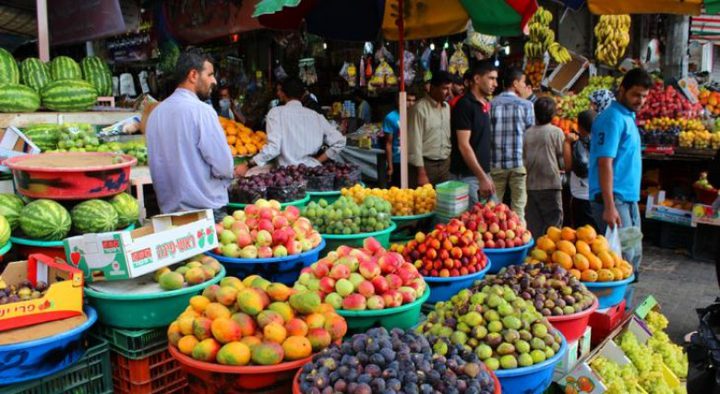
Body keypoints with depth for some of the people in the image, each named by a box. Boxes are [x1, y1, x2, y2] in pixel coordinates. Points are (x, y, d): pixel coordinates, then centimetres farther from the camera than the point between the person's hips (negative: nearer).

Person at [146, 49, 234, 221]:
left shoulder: (155, 113, 7)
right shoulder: (201, 110, -15)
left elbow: (156, 163, 14)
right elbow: (223, 166, -16)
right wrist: (225, 181, 4)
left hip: (168, 208, 7)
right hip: (206, 210, -7)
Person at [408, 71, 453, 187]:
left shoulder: (447, 107, 10)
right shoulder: (420, 108, -12)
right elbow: (415, 142, -14)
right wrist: (421, 173, -17)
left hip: (445, 164, 6)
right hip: (425, 164, -6)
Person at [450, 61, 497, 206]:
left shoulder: (486, 104, 11)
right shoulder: (465, 105, -14)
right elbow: (463, 145, -19)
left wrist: (486, 175, 14)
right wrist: (482, 177, -21)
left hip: (483, 172, 8)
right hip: (467, 175, -8)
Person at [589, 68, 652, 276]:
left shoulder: (628, 117, 16)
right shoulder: (613, 118, -14)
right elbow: (605, 163, -21)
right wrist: (609, 207, -26)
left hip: (629, 199, 10)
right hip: (614, 199, -10)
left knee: (633, 255, 14)